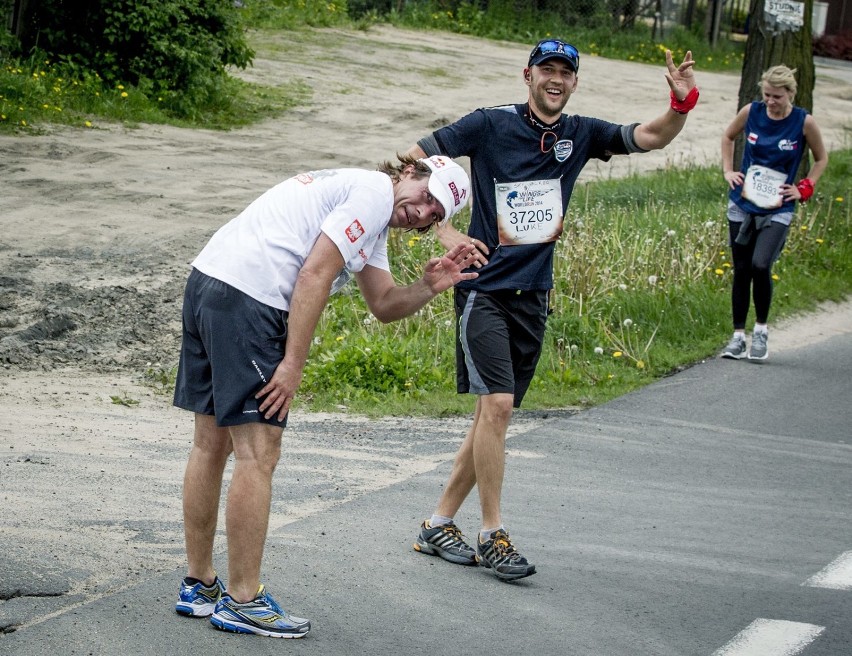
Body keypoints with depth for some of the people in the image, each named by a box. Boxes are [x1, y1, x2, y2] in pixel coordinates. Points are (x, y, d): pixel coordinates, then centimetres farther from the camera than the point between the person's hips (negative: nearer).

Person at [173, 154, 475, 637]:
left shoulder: (373, 222, 24)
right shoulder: (375, 191, -7)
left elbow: (385, 304, 25)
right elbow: (314, 275, -15)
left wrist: (429, 288, 5)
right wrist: (292, 364, -15)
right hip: (247, 297, -11)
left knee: (213, 442, 16)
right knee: (258, 454, -6)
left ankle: (199, 585, 26)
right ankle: (243, 601, -1)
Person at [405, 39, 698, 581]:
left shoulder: (580, 135, 6)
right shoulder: (491, 125, -6)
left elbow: (652, 137, -1)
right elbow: (412, 161, -5)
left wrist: (682, 103, -22)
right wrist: (445, 232, -14)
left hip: (533, 296, 5)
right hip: (485, 287, -5)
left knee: (495, 414, 8)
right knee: (497, 403, -15)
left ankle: (440, 524, 18)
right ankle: (493, 535, -8)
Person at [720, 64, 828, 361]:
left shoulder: (804, 122, -9)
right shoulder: (751, 112, -3)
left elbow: (821, 158, 7)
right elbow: (728, 136, 18)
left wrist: (804, 188, -3)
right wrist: (728, 170, 7)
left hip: (778, 210, -3)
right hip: (742, 205, 3)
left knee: (761, 266, -20)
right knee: (741, 271, 5)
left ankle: (761, 328, 2)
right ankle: (738, 335, 16)